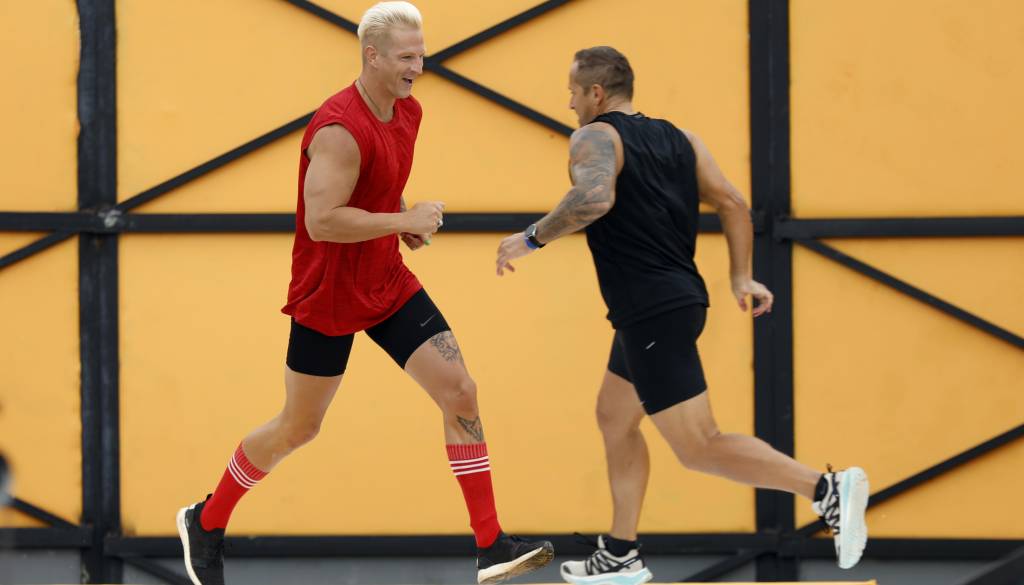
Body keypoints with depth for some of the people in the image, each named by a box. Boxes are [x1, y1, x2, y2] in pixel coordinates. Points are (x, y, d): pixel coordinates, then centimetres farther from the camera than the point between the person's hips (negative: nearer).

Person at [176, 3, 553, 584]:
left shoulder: (408, 111, 3)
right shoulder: (340, 129, -25)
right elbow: (321, 220, -31)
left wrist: (408, 221, 2)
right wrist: (405, 221, -25)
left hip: (388, 285, 7)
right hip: (327, 296, -7)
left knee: (460, 391, -5)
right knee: (298, 429, 6)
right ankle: (206, 524, 27)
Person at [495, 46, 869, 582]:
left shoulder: (594, 138, -9)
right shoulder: (678, 139, 15)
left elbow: (594, 198, -29)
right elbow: (732, 204, 8)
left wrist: (530, 239, -18)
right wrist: (741, 278, 10)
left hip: (650, 313, -9)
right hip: (679, 300, 9)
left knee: (699, 448, -9)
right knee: (614, 418, 22)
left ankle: (826, 489, -20)